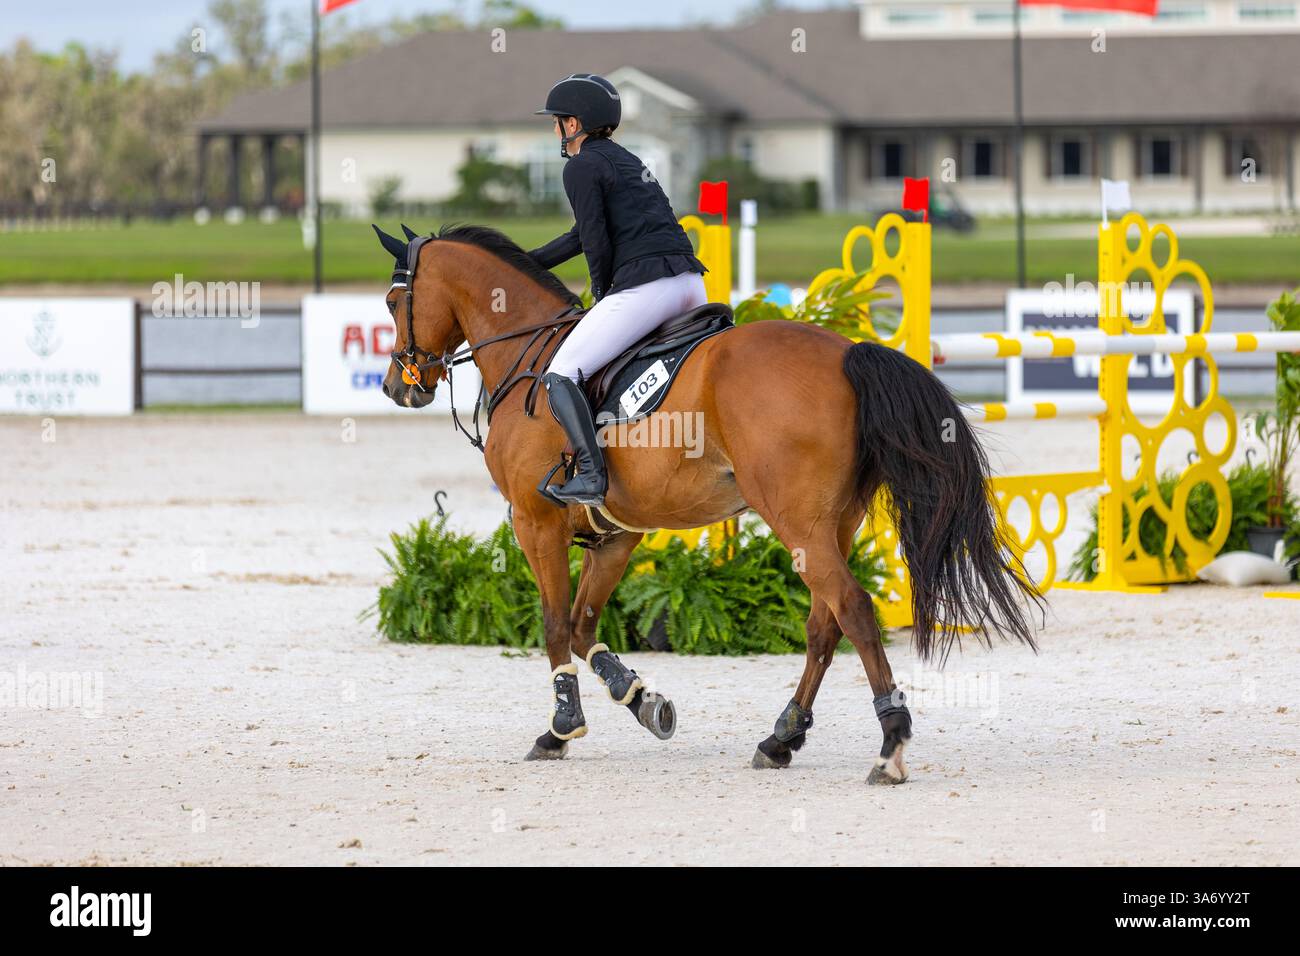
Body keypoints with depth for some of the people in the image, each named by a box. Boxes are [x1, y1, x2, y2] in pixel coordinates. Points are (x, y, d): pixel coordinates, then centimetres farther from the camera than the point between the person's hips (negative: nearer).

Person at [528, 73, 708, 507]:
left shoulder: (582, 167, -1)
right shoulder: (624, 160, 27)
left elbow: (597, 245, -8)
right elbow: (582, 236, 35)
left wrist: (601, 296, 9)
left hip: (645, 287, -9)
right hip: (691, 281, 9)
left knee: (560, 376, -9)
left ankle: (592, 474, -24)